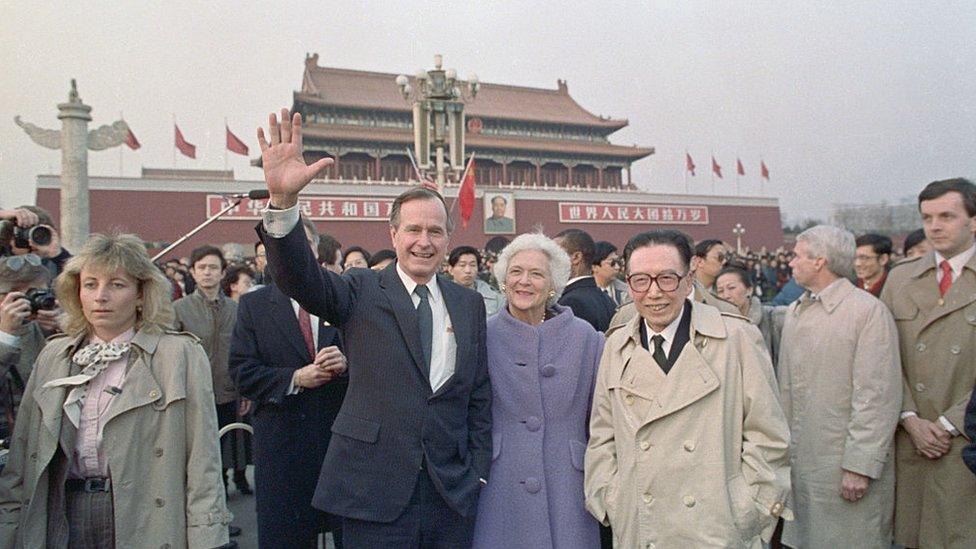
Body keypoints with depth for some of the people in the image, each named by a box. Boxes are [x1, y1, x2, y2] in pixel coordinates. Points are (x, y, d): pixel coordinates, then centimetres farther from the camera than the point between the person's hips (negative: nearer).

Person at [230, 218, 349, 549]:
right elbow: (242, 372, -4)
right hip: (281, 442, -1)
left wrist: (346, 363, -18)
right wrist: (295, 378, -17)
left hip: (342, 434, 1)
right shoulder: (253, 305, 2)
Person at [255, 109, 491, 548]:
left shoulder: (470, 305, 6)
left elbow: (479, 397, 9)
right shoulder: (362, 292, -3)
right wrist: (282, 199, -36)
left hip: (453, 493, 3)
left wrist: (478, 473, 5)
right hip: (375, 491, -3)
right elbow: (302, 278, -21)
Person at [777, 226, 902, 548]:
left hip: (846, 465, -6)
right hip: (798, 460, 6)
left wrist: (860, 467, -17)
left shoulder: (868, 310, -11)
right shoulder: (795, 312, 11)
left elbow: (879, 397, -15)